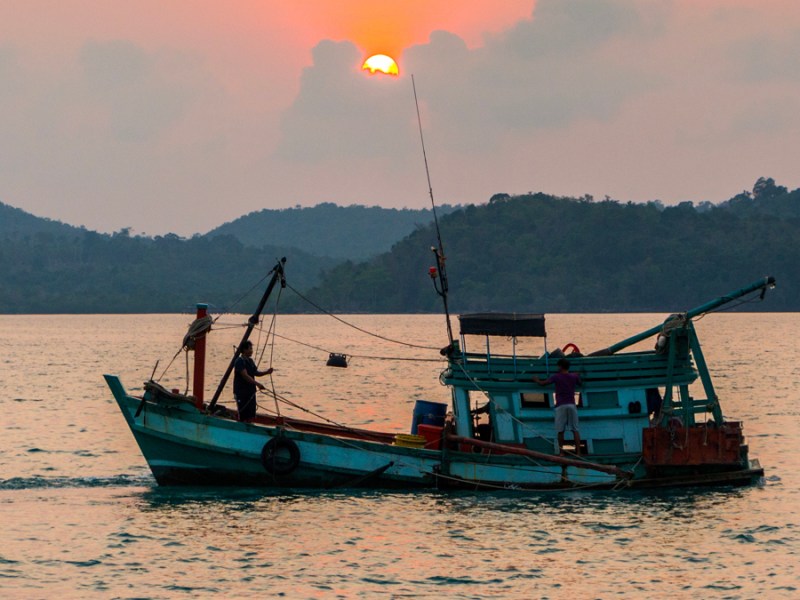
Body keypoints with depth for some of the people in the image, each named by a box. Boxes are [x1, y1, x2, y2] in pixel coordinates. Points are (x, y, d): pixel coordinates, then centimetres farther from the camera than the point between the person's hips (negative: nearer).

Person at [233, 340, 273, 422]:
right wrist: (257, 384, -31)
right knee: (243, 416, -7)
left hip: (250, 391, 8)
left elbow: (256, 373, 19)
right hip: (241, 393, -8)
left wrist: (267, 372, 2)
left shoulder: (250, 361, 12)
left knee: (251, 415, 9)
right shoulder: (240, 362, -15)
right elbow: (245, 376, -24)